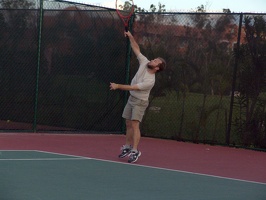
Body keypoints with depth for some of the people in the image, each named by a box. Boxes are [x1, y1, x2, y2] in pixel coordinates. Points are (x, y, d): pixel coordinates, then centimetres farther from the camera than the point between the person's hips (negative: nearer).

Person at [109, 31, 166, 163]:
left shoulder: (150, 81, -25)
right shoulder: (144, 63, -5)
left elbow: (133, 87, -25)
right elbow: (136, 49, 3)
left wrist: (118, 86, -22)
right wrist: (130, 37, -7)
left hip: (140, 102, -7)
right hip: (131, 98, 7)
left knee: (135, 124, -17)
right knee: (128, 124, 9)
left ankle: (135, 151, -19)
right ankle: (127, 147, 19)